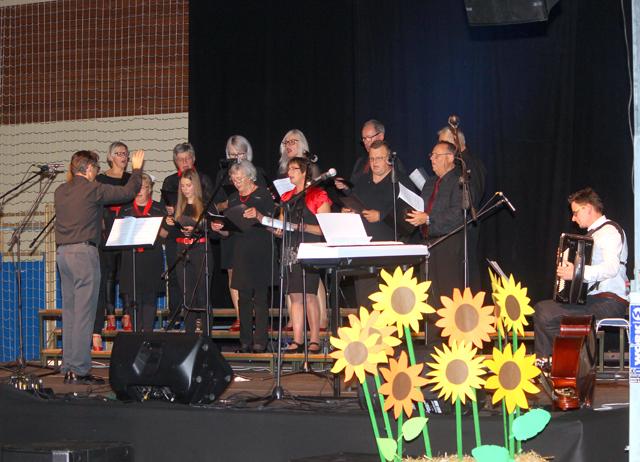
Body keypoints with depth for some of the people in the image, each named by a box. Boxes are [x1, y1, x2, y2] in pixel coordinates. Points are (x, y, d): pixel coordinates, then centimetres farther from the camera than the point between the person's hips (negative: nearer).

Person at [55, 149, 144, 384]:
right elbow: (128, 192, 0)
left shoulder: (60, 191, 11)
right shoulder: (92, 189, -8)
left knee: (69, 312, 11)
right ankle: (80, 370, -7)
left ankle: (68, 368, 13)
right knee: (84, 314, -6)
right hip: (84, 251, -7)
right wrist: (136, 169, 18)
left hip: (62, 252, 8)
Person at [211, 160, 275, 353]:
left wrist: (258, 215, -24)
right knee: (243, 297, 4)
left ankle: (260, 341, -5)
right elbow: (229, 230, 18)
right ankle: (245, 341, 6)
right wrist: (219, 228, -3)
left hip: (260, 252, -5)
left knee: (260, 296, -6)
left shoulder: (264, 195, 0)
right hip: (240, 253, 5)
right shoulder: (233, 199, 16)